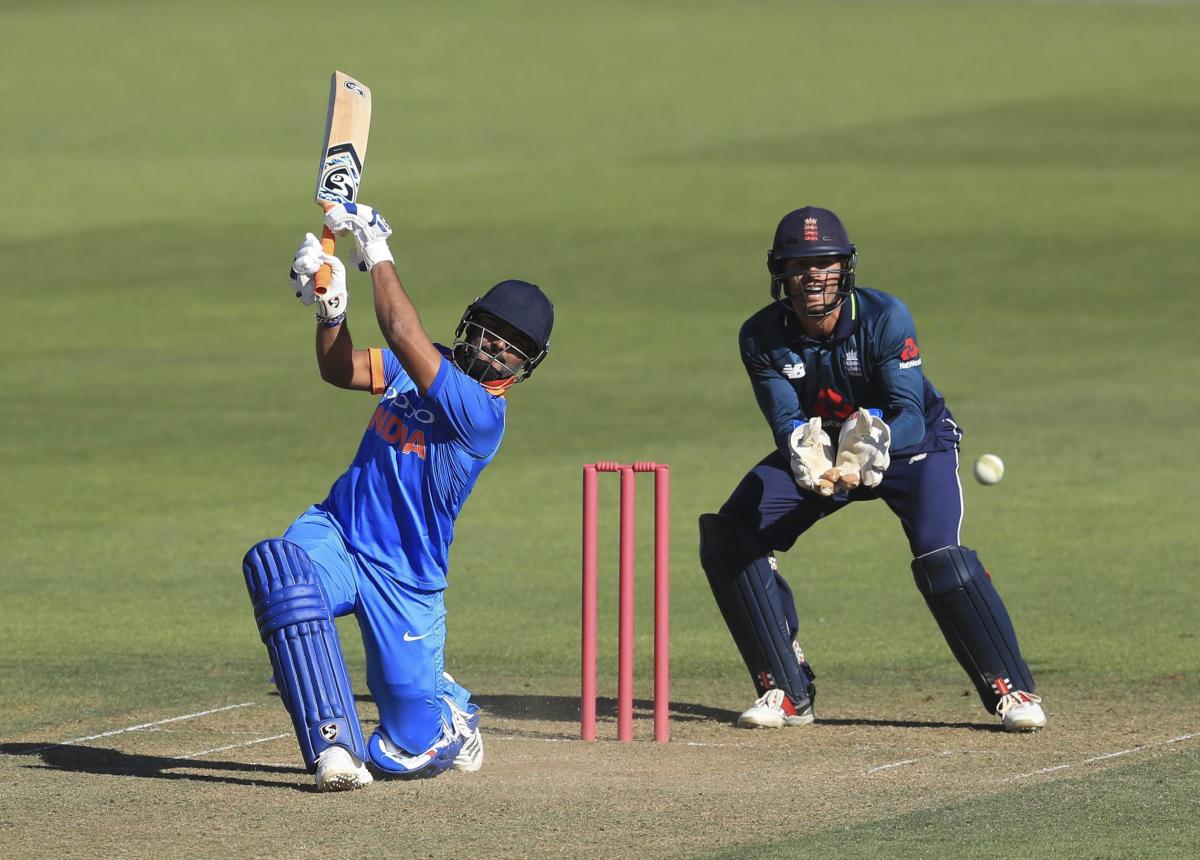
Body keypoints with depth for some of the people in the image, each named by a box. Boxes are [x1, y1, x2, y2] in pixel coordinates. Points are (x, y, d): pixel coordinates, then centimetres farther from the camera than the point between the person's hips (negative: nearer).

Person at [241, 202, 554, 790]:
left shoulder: (481, 410, -19)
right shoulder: (429, 367, 5)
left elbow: (404, 335, -28)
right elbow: (338, 370, 7)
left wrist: (377, 253, -19)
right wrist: (329, 306, -11)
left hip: (404, 581, -5)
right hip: (335, 536, 5)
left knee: (406, 751, -3)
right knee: (275, 562, -35)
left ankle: (454, 714, 38)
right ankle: (335, 744, -36)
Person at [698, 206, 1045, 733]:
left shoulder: (884, 318, -28)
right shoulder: (762, 337, -18)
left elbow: (911, 415, -33)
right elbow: (785, 421, -24)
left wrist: (874, 440, -55)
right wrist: (803, 451, -48)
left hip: (909, 446, -4)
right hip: (818, 447, 4)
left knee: (939, 552, -29)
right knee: (727, 540, -13)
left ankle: (1012, 691, -14)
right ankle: (788, 693, -2)